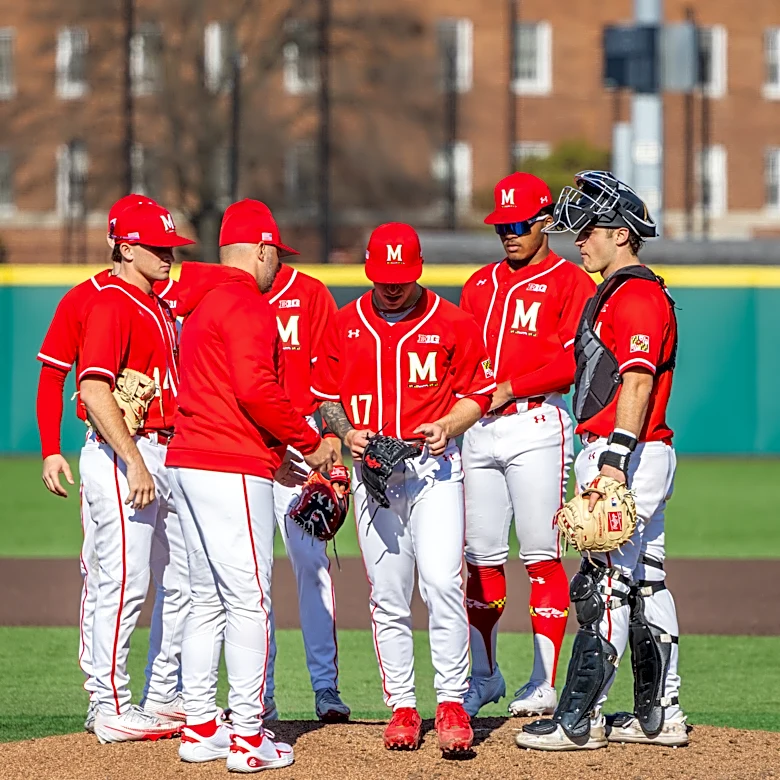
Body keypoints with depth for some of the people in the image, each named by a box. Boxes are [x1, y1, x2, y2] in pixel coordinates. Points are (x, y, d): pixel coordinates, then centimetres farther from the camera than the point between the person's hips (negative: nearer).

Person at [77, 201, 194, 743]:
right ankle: (113, 709, -2)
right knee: (125, 583, -8)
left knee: (184, 583, 11)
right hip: (121, 456, -10)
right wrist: (135, 462, -23)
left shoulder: (163, 308, 18)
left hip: (165, 456, 10)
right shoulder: (112, 304, -11)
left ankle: (165, 700, 20)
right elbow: (94, 389, -20)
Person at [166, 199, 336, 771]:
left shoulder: (202, 304, 20)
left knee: (209, 600, 13)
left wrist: (273, 451, 21)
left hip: (189, 462, 10)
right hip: (232, 470, -10)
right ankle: (247, 736, -8)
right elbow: (256, 390, -21)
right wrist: (311, 443, -10)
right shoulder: (247, 303, -10)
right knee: (249, 599, -7)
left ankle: (200, 728, 15)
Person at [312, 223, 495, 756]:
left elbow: (477, 393, 5)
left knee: (442, 582, -16)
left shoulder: (451, 322, 1)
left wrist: (448, 426, -13)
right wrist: (345, 432, -5)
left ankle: (452, 703, -9)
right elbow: (327, 396, 14)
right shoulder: (345, 325, 8)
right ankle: (402, 706, 13)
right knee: (388, 596, 5)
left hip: (434, 467, -3)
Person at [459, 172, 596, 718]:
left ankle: (545, 683, -4)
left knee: (541, 555, -6)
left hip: (537, 424, -6)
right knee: (482, 556, 6)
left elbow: (576, 360, -10)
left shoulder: (571, 282, 0)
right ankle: (484, 676, 15)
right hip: (479, 429, 6)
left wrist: (510, 388, -14)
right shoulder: (480, 284, 20)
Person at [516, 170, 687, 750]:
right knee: (644, 584, 12)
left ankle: (579, 719, -11)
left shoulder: (637, 296, -14)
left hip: (630, 455, -11)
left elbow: (638, 381, -24)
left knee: (605, 585, -10)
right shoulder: (614, 295, 20)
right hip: (628, 458, 11)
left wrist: (616, 454, -31)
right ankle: (660, 714, 17)